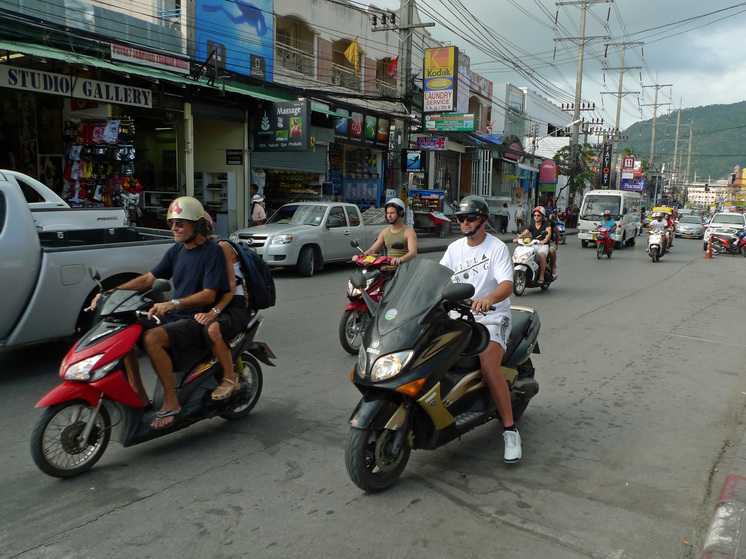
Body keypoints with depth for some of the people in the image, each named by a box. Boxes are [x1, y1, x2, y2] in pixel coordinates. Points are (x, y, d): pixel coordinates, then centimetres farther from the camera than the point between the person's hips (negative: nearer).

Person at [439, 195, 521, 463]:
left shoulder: (497, 248, -6)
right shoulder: (454, 248, 12)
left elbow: (507, 284, -19)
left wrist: (488, 299, -41)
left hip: (492, 317, -5)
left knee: (489, 368, -26)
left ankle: (510, 430, -14)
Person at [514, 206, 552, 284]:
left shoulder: (546, 224, 1)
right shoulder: (532, 226, 13)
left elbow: (549, 233, -18)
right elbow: (524, 233, 1)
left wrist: (545, 240, -40)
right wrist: (517, 239, -21)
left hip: (543, 246, -4)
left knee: (542, 255, -37)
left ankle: (541, 276, -32)